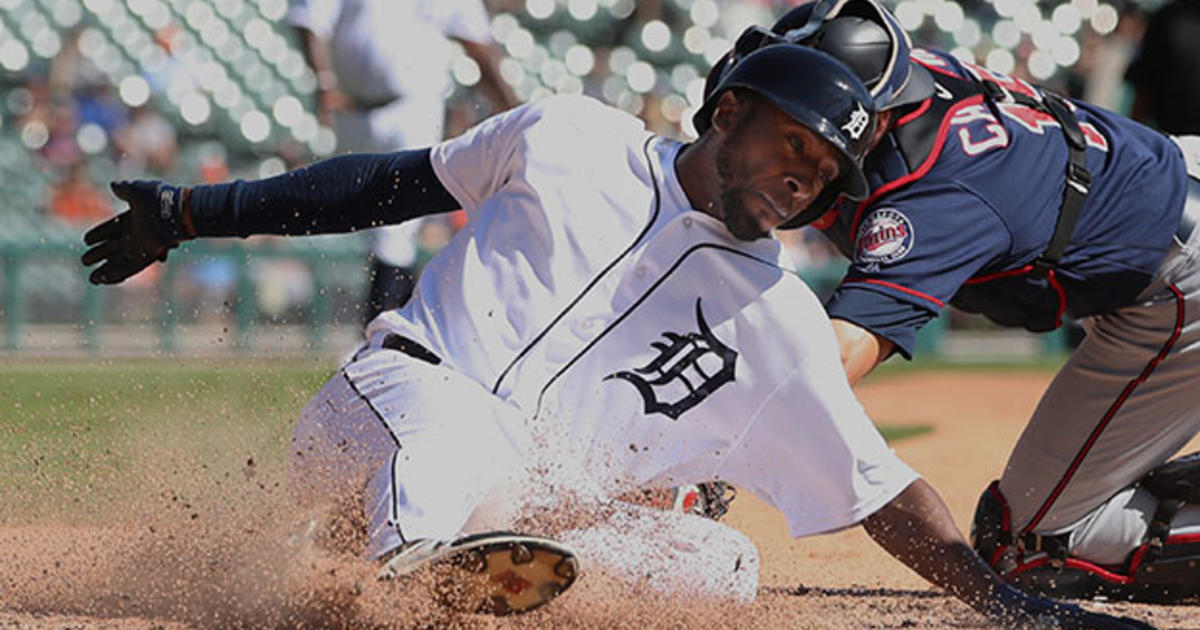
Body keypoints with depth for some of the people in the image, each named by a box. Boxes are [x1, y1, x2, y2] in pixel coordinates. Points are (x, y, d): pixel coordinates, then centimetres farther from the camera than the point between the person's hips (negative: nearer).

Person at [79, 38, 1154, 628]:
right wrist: (194, 211, 16)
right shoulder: (572, 139, 7)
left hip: (521, 511, 5)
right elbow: (393, 182, 16)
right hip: (396, 392, -5)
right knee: (471, 437, -35)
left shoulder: (781, 326, 7)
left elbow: (880, 490, 5)